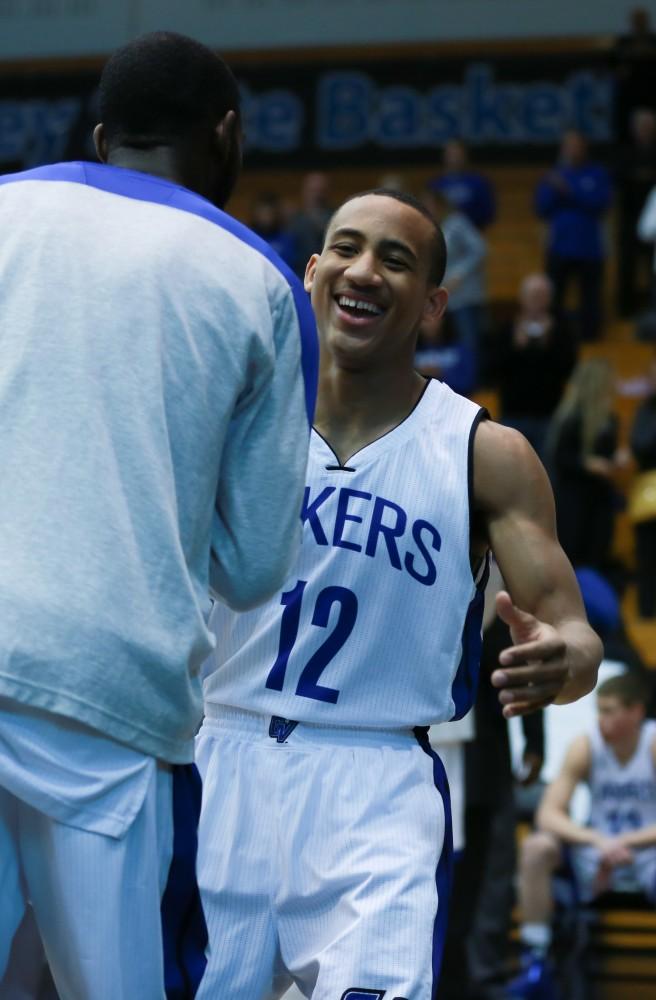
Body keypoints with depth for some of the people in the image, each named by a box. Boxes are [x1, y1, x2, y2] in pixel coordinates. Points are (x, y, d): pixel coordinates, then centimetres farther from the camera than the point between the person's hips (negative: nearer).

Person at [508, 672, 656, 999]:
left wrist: (625, 842, -30)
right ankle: (535, 963, -18)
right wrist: (598, 840, -30)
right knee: (535, 847, -24)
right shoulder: (585, 747, -9)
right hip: (597, 851, 3)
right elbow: (548, 814, -15)